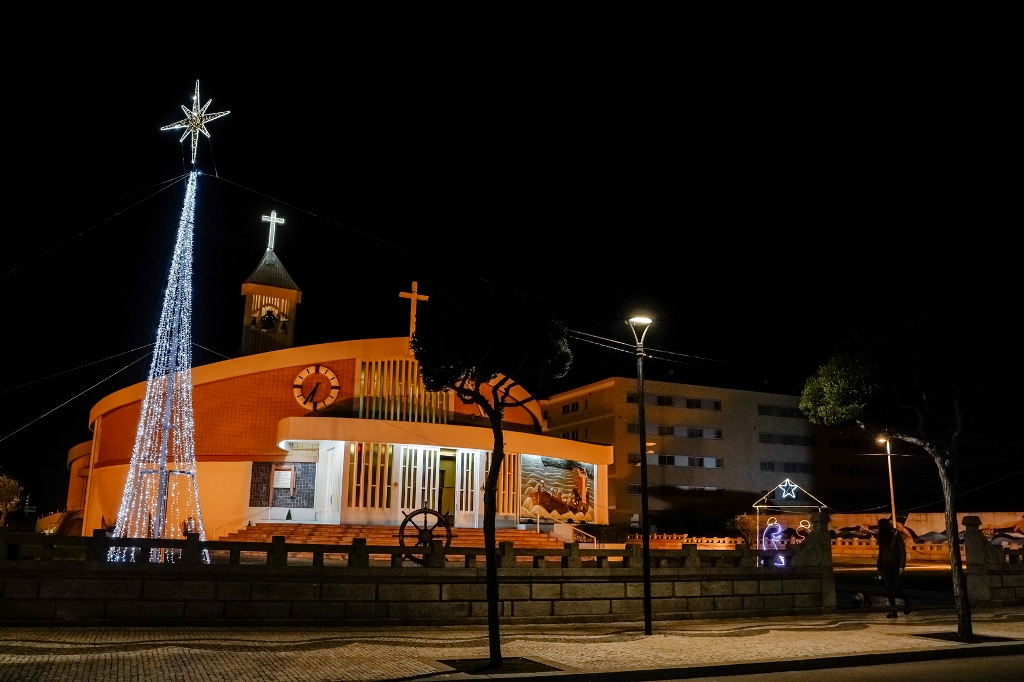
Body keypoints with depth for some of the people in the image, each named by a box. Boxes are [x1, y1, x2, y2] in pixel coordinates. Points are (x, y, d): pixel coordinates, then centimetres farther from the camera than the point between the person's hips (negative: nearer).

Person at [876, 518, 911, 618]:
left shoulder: (896, 536, -8)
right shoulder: (882, 538, 9)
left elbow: (903, 551, -10)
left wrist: (902, 566, -16)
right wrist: (879, 568, 14)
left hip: (896, 567, -5)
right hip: (886, 568, 5)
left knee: (897, 590, -5)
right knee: (889, 590, 2)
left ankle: (906, 602, 23)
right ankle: (893, 610, 8)